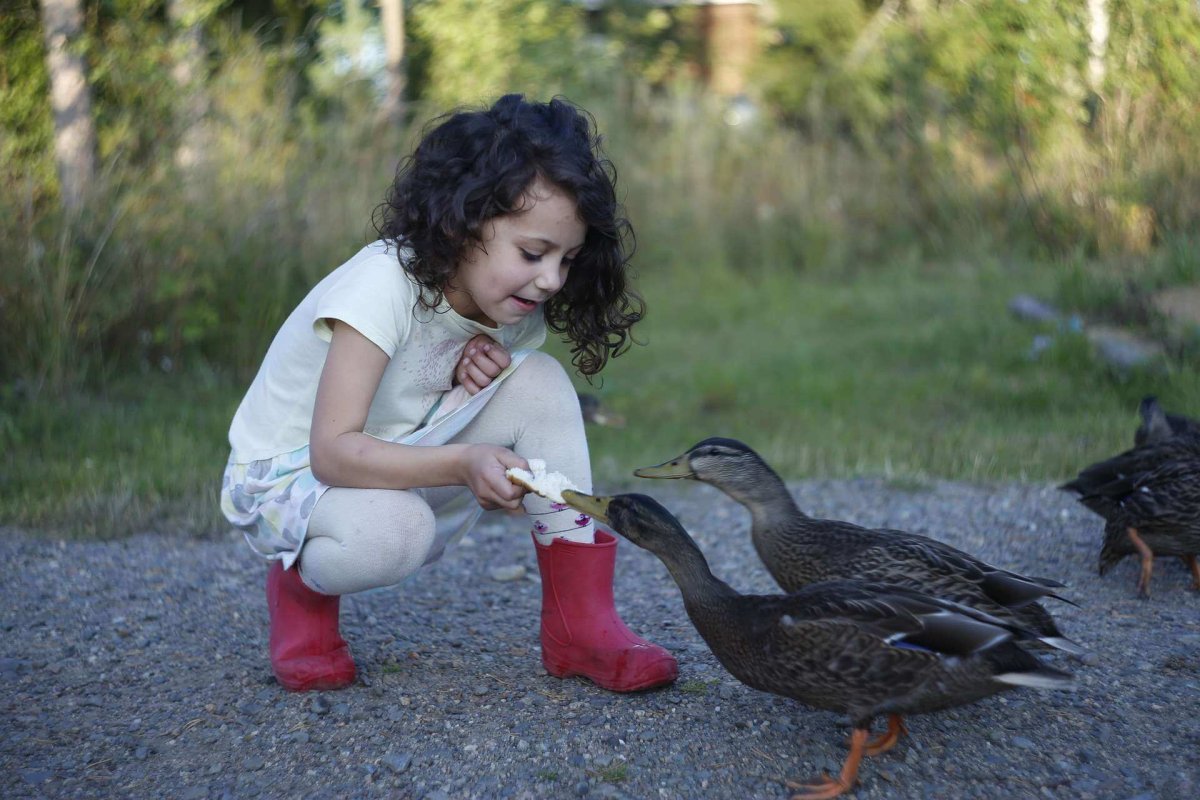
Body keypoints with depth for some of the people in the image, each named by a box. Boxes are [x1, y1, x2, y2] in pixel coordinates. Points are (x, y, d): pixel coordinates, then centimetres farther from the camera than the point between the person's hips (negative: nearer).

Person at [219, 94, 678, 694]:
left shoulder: (513, 304, -7)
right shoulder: (382, 285, -28)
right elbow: (332, 451, -33)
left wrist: (481, 357, -18)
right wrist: (463, 463, -47)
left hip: (401, 468, 6)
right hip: (287, 476, -6)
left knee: (539, 381, -16)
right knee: (391, 531, -41)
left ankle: (581, 623, -12)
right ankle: (299, 587, -3)